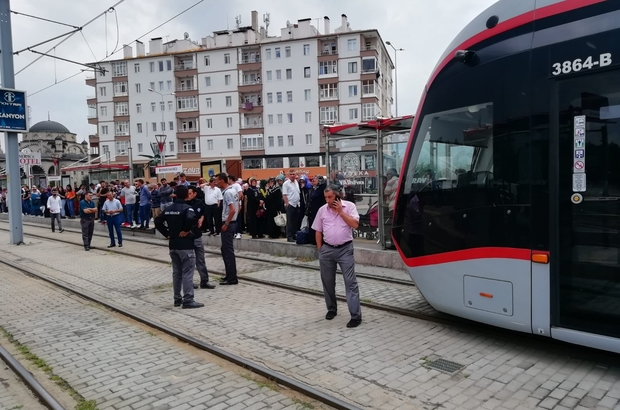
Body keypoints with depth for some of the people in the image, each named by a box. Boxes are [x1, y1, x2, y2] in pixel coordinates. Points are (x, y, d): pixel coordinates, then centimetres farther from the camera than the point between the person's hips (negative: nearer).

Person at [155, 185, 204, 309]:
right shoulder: (187, 208, -12)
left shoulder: (169, 208, 9)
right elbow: (191, 218, -33)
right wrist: (186, 230, -18)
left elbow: (157, 221, 12)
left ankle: (177, 299, 21)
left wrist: (167, 234, 10)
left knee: (176, 272, 15)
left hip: (173, 244, 7)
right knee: (187, 273, -3)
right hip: (185, 245, -7)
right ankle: (188, 300, -2)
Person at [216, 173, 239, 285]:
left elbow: (232, 210, -26)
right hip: (232, 222, 10)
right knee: (225, 249, 17)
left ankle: (232, 278, 4)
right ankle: (230, 275, 24)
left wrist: (226, 224, -18)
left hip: (228, 224, -10)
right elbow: (238, 208, 18)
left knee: (228, 251, -3)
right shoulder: (233, 190, 12)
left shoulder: (227, 193, -18)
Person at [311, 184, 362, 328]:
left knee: (350, 282, -5)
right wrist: (320, 250, 6)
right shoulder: (322, 210, 4)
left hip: (345, 249, -3)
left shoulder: (349, 206, -3)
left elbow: (355, 225, -14)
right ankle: (331, 309, 31)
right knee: (327, 282, 12)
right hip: (327, 250, 3)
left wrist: (341, 211, -13)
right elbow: (318, 231, 9)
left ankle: (356, 315, -2)